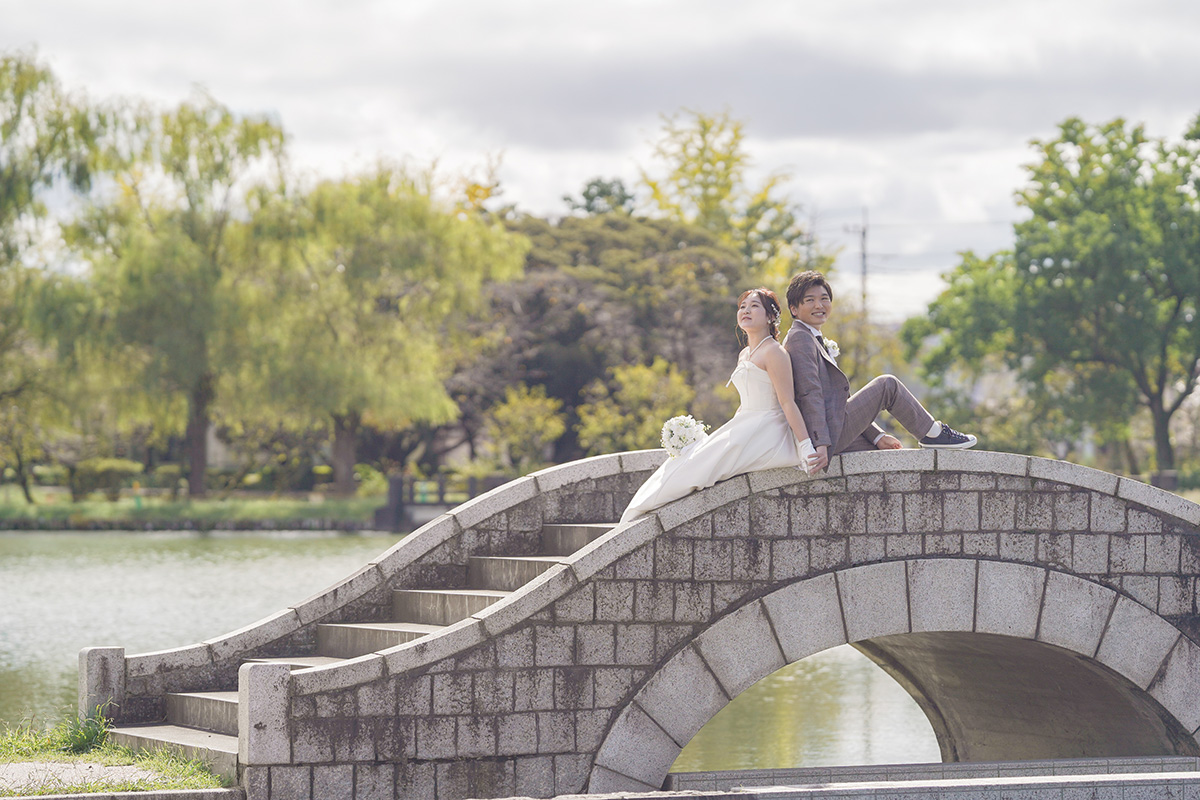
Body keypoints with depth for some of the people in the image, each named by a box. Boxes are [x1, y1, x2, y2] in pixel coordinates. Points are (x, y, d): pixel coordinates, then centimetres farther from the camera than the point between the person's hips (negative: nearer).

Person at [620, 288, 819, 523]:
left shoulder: (773, 352, -11)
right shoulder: (745, 355, 18)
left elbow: (788, 403, -16)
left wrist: (805, 446, -20)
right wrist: (725, 435, 20)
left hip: (765, 437, -9)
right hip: (746, 431, 9)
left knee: (698, 466, -15)